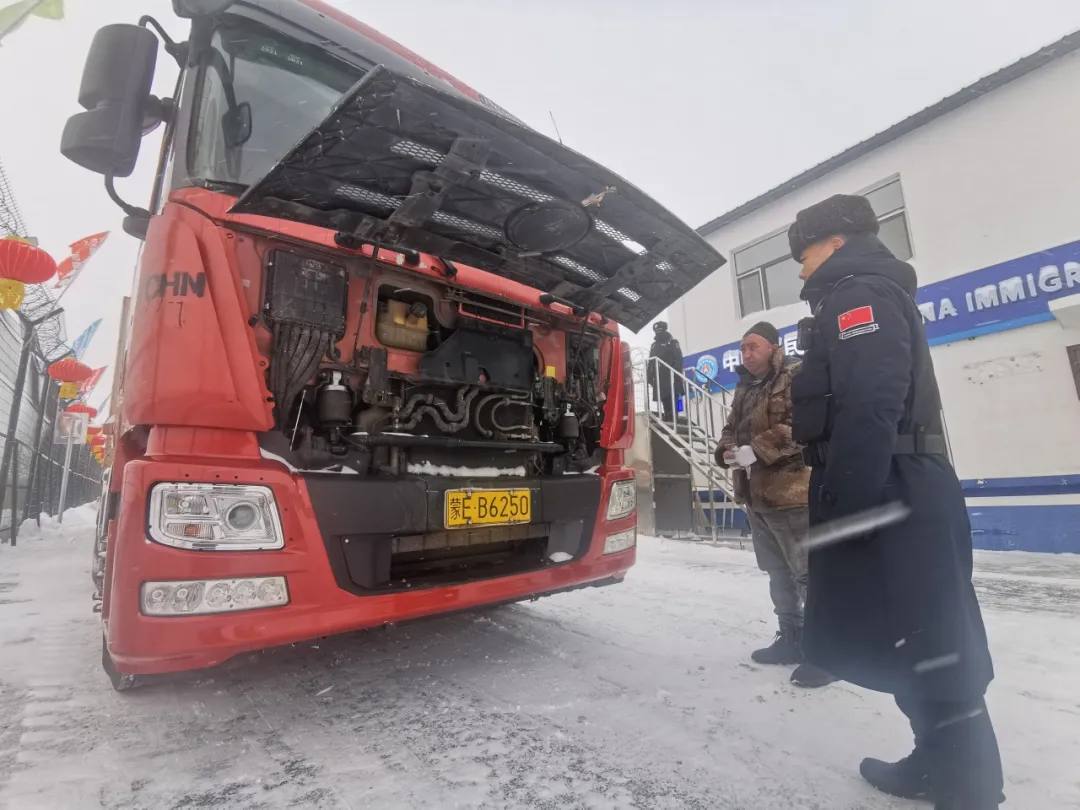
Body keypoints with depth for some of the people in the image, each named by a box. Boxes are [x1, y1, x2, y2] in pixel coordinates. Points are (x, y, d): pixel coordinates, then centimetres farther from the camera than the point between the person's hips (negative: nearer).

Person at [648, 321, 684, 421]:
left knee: (672, 403, -11)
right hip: (659, 379, 5)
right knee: (665, 403, 4)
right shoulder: (654, 346, 22)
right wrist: (650, 378, 10)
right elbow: (650, 363, 20)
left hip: (671, 377, -5)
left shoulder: (672, 343, 7)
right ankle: (667, 422, 6)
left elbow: (678, 360, -5)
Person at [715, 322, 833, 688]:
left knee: (809, 574, -3)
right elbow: (731, 428, 20)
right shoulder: (744, 389, 18)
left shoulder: (797, 378, -7)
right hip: (756, 496, 9)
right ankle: (792, 638, 31)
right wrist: (726, 450, -2)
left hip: (790, 494, -8)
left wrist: (757, 449, -23)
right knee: (778, 572, 18)